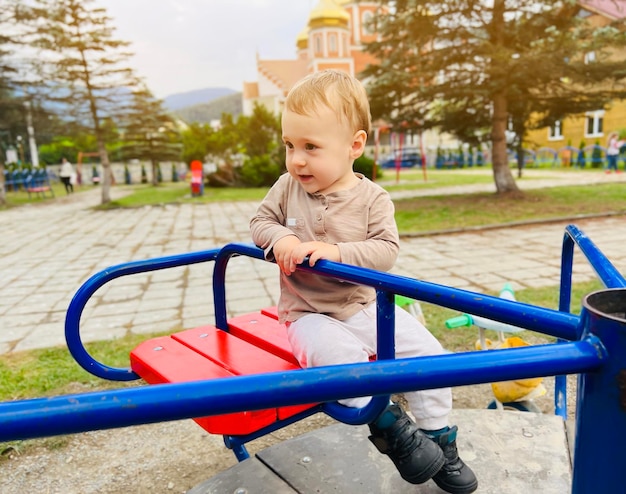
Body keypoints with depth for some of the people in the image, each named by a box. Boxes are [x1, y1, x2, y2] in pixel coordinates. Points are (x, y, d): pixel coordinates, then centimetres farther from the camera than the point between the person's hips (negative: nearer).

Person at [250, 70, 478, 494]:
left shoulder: (373, 198, -9)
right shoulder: (287, 188, -3)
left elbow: (386, 251, -16)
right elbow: (260, 221, 6)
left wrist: (336, 252, -32)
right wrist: (279, 239, -18)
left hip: (365, 305, 2)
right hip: (309, 313, -1)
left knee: (427, 350, -6)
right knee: (340, 356, -33)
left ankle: (441, 442, 15)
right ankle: (388, 424, -7)